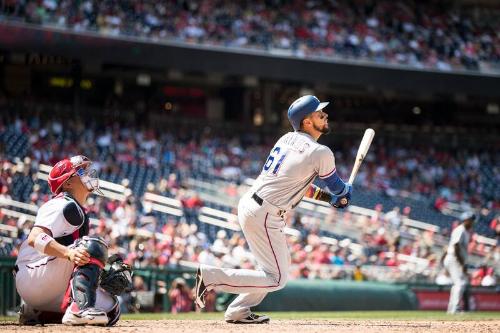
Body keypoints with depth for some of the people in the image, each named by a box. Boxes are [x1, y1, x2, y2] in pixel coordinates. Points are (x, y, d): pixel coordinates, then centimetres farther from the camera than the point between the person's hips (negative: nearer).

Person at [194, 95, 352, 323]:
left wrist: (328, 196, 22)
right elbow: (337, 188, 5)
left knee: (282, 262, 24)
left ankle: (238, 311, 21)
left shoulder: (287, 139, 13)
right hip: (265, 215, -9)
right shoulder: (321, 153, -11)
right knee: (276, 279, -3)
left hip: (247, 203, 9)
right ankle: (211, 277, -10)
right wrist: (347, 191, 29)